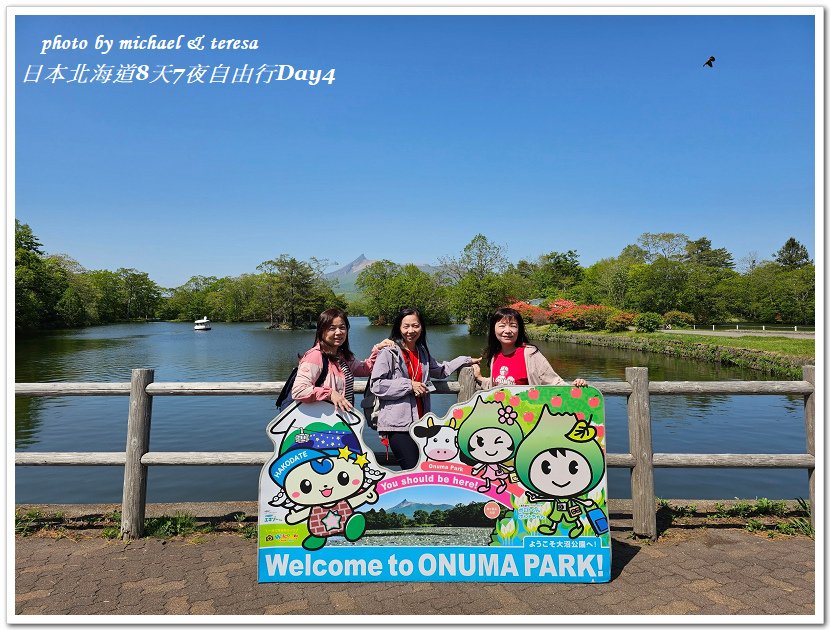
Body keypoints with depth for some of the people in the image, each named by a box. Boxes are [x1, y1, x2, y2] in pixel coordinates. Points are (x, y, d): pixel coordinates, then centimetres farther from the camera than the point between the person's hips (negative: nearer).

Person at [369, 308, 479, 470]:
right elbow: (376, 385, -14)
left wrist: (466, 361, 31)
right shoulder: (389, 352, -7)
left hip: (420, 423, 7)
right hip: (398, 424, -7)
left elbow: (440, 370, 33)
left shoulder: (422, 352, 15)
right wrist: (409, 385, -14)